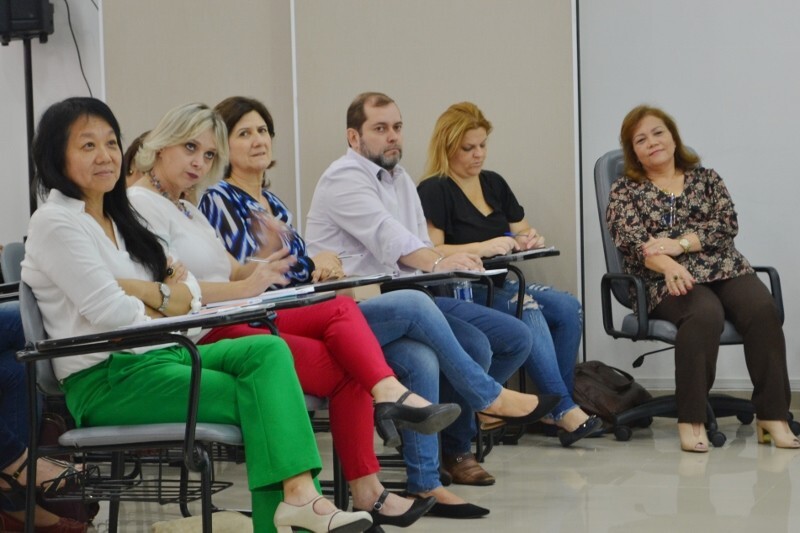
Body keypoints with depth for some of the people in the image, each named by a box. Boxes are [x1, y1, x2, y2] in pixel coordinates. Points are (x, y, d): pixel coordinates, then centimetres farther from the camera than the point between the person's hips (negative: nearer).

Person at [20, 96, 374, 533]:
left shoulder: (119, 219, 19)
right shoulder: (55, 223, -8)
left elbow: (190, 292, 11)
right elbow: (111, 313, -17)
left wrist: (151, 293, -11)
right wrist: (169, 302, 1)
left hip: (158, 355, 8)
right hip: (105, 381, -8)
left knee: (269, 350, -15)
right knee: (256, 400, -16)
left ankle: (299, 494, -28)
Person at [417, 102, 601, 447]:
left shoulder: (494, 184, 18)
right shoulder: (433, 192, -4)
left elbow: (523, 232, 26)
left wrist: (530, 240, 1)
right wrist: (482, 247, -24)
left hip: (498, 283, 7)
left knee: (568, 307, -19)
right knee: (528, 310, -33)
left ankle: (557, 409, -18)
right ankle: (563, 410, -33)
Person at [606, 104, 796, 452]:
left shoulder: (706, 178, 19)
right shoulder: (624, 191, 11)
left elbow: (727, 224, 4)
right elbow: (632, 243, -5)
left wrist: (678, 243, -12)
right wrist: (669, 265, -26)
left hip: (725, 269, 3)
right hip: (669, 280, -3)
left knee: (762, 309, -28)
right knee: (705, 313, -36)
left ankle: (773, 417, -29)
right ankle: (691, 421, -34)